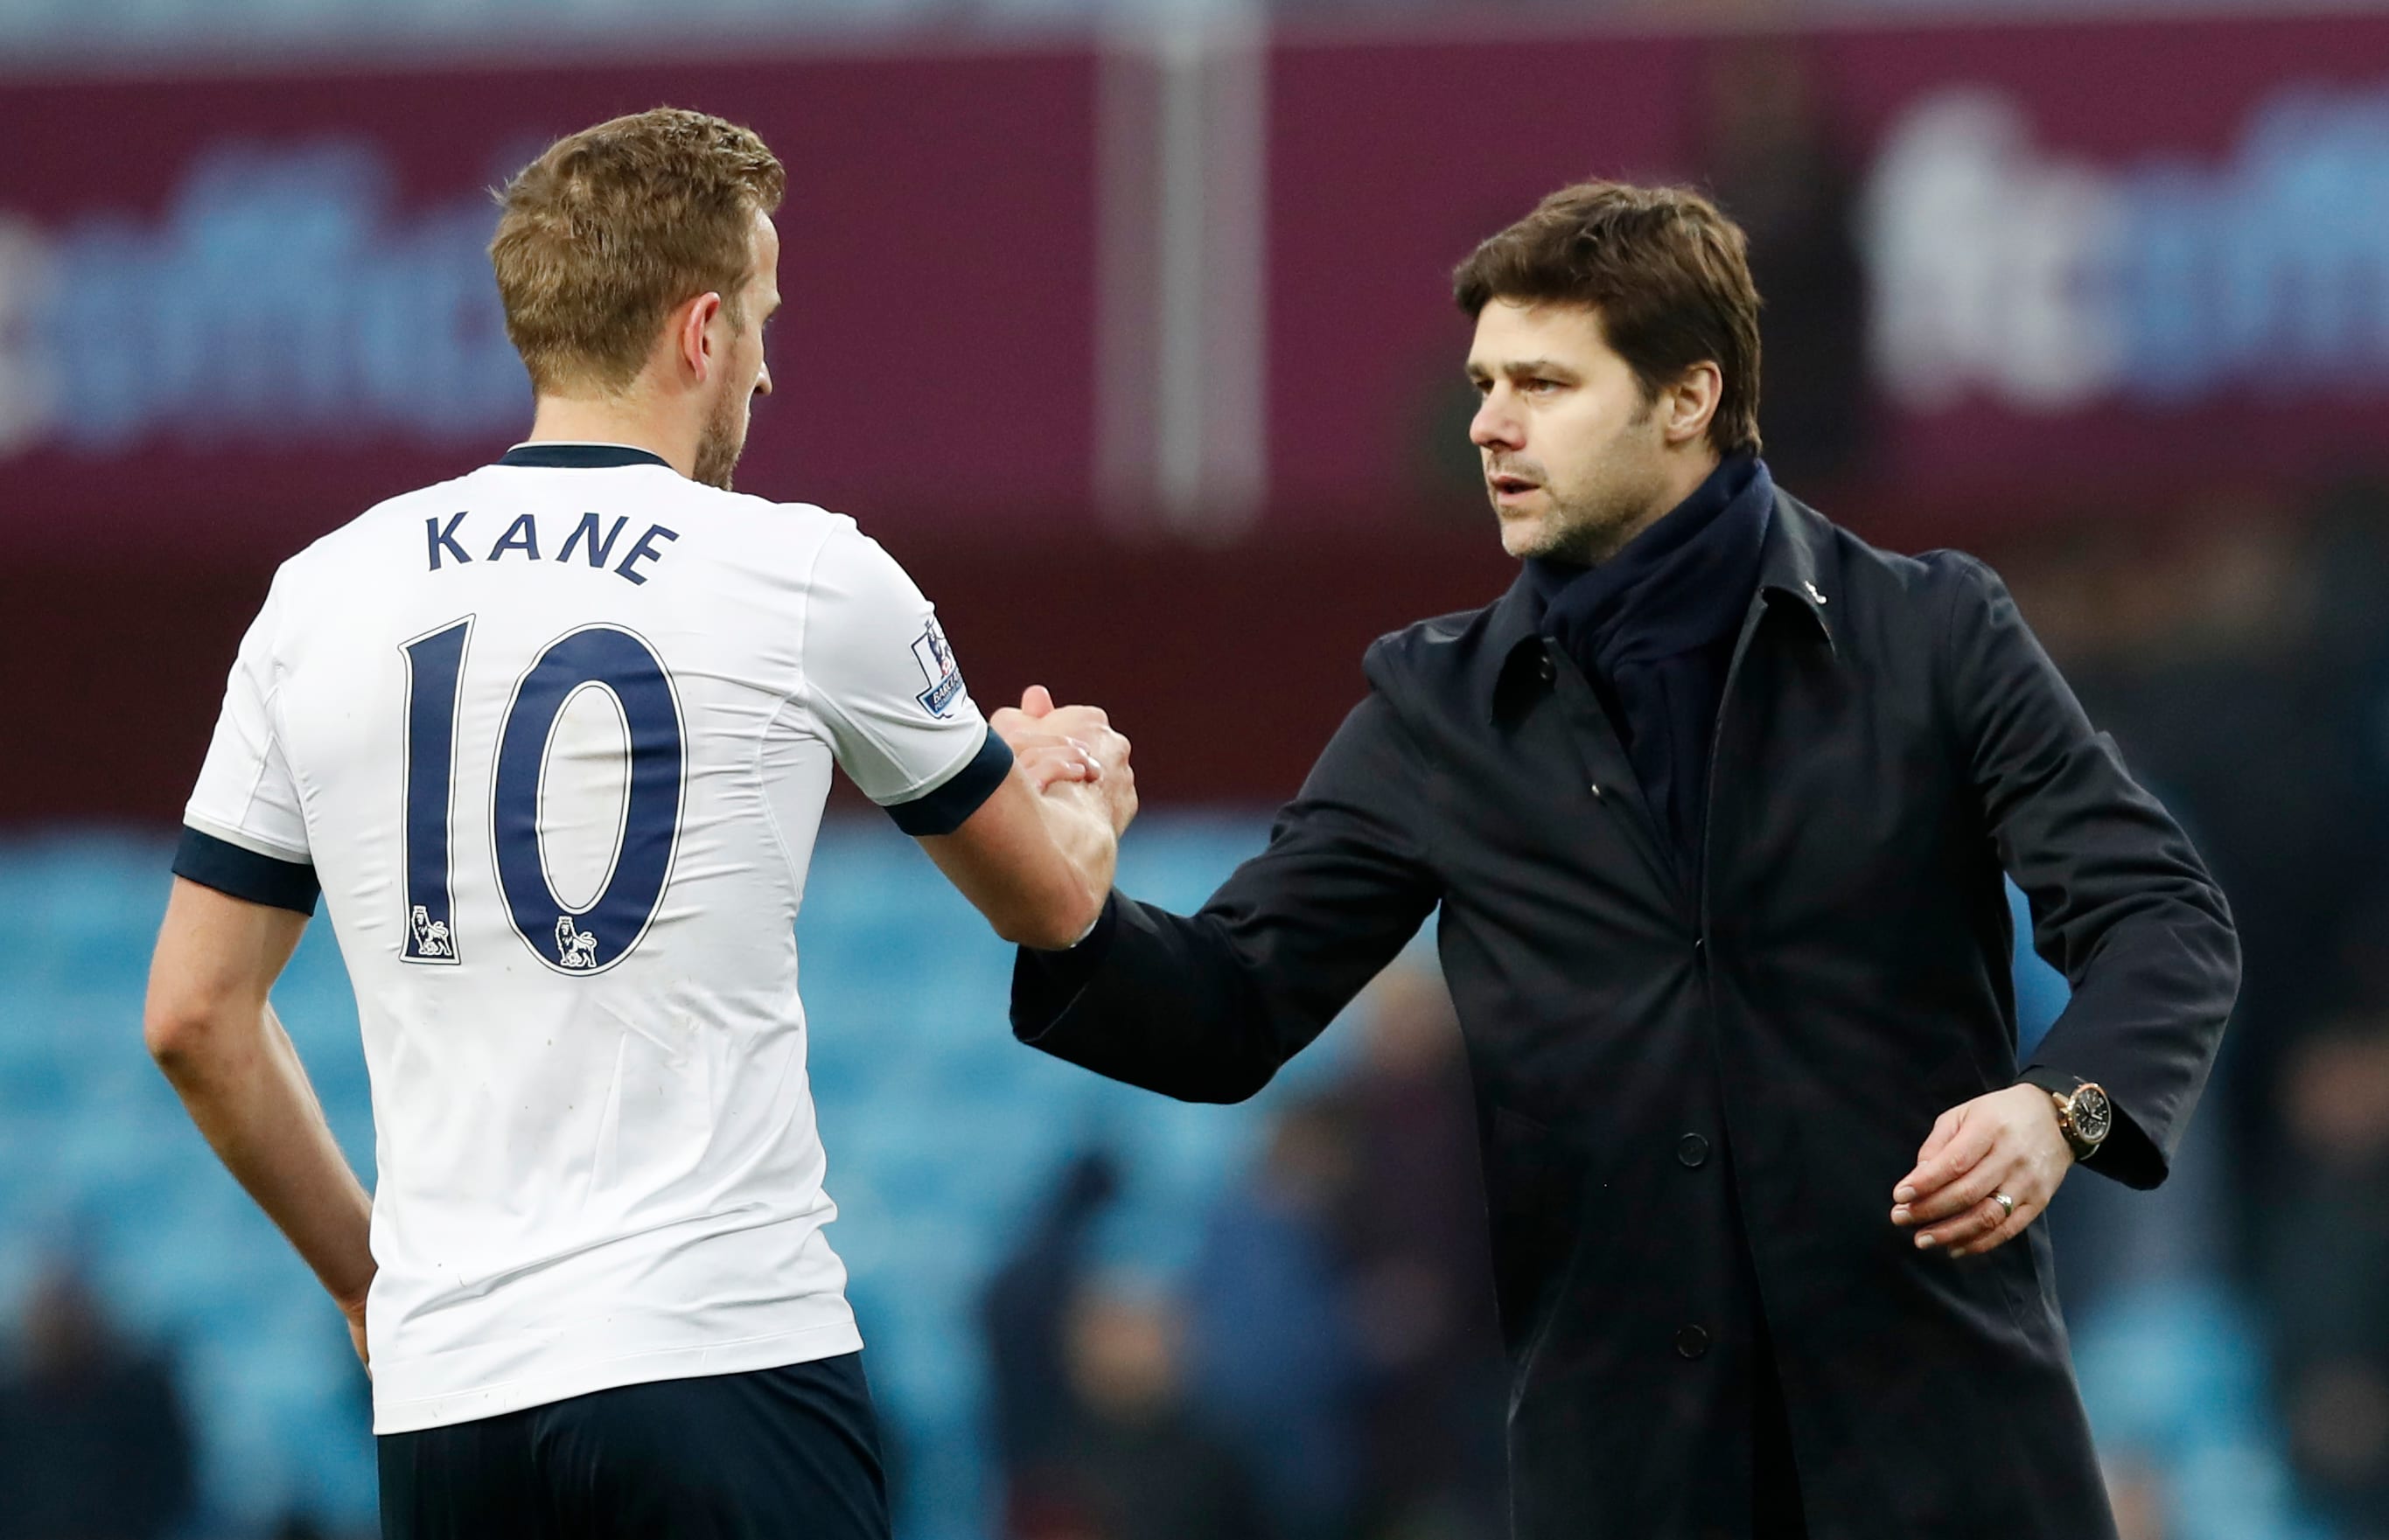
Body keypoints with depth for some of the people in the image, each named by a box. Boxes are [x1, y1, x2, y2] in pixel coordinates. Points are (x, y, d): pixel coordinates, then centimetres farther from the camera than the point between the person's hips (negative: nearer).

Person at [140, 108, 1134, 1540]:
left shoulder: (323, 595, 8)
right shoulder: (806, 579, 0)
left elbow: (196, 1015, 12)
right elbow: (1050, 900, 16)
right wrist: (1087, 796, 39)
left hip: (446, 1390, 4)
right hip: (726, 1363, -4)